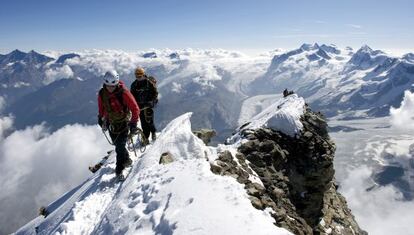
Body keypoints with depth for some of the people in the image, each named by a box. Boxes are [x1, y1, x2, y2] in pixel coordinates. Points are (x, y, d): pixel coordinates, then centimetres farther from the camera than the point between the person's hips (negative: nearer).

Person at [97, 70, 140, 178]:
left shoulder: (123, 92, -25)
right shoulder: (102, 93, -10)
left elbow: (135, 108, -20)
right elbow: (101, 107, 12)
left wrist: (133, 123, -22)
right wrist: (101, 118, 18)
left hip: (124, 122, -5)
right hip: (111, 122, 5)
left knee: (120, 146, -9)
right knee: (117, 144, 15)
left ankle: (119, 169, 4)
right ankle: (126, 160, 39)